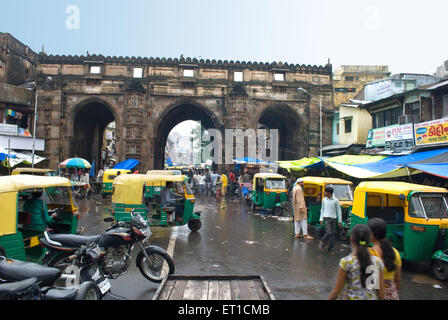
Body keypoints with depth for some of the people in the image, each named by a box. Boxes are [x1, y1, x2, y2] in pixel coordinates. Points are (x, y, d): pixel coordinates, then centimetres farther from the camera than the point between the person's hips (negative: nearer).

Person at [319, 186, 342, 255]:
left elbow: (339, 211, 3)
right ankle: (322, 243, 9)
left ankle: (331, 249, 12)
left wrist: (340, 221, 1)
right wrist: (321, 219, 10)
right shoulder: (324, 200, 7)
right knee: (329, 232, -14)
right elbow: (322, 209, 14)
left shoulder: (336, 200, 0)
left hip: (334, 218, 0)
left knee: (333, 234, 2)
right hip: (327, 218, 0)